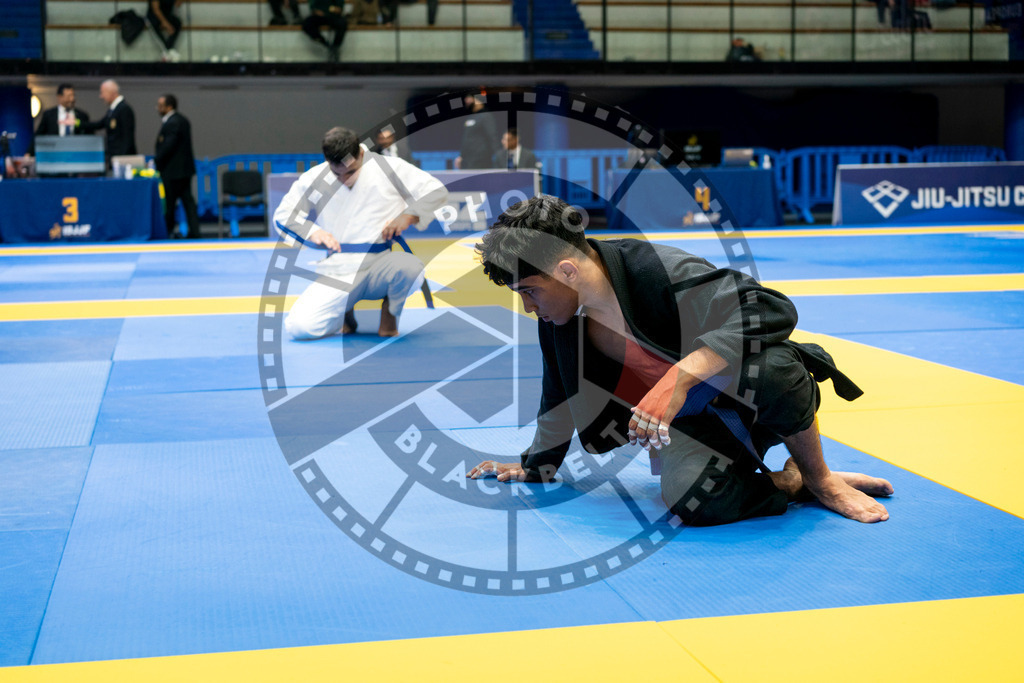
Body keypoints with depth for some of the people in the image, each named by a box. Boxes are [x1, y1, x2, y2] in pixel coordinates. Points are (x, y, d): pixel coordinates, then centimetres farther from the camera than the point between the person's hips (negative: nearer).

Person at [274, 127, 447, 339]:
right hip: (339, 272, 1)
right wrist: (312, 232, -8)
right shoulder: (313, 180, 2)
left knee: (409, 267, -39)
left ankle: (389, 313, -2)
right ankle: (345, 312, 17)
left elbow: (437, 191, 2)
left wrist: (408, 216, -15)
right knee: (299, 327, -19)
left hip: (381, 266, -1)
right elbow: (283, 215, 11)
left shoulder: (389, 168, -2)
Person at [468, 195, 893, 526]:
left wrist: (680, 377, -45)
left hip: (744, 398, -4)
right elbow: (561, 394, 15)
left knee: (771, 367, -42)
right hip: (688, 422, 4)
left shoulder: (658, 271, -27)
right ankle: (795, 485, -3)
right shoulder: (556, 318, -5)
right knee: (695, 499, -32)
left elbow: (774, 310, -36)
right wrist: (536, 467, 27)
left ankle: (820, 479, -12)